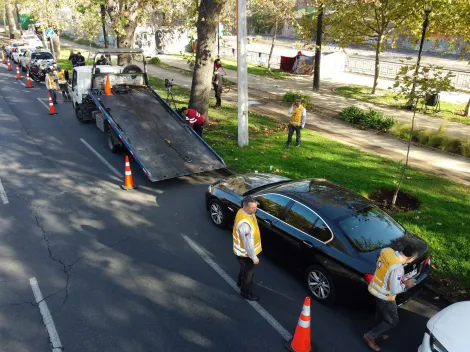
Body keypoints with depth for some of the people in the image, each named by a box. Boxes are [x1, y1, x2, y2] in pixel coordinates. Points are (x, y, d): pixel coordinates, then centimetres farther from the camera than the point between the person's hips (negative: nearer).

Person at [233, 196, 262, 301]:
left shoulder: (242, 212, -9)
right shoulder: (244, 223, -40)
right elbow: (247, 242, -31)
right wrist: (253, 257, -20)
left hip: (244, 250, 9)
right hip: (245, 252, -9)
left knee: (244, 268, 32)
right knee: (248, 272, 15)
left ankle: (240, 282, 58)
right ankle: (245, 292, 39)